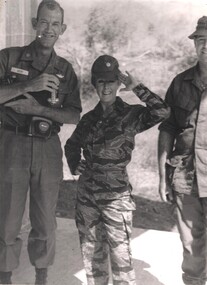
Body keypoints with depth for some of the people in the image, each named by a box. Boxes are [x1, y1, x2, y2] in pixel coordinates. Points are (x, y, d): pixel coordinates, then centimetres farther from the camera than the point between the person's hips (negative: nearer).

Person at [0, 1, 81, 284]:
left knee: (45, 221, 8)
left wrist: (38, 109, -12)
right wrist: (28, 85, -21)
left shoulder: (65, 69, 9)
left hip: (48, 149, 2)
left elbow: (75, 116, 2)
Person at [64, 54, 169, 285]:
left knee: (120, 257, -4)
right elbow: (72, 144, 23)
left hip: (116, 196, -4)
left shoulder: (131, 115, -6)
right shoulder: (89, 118, 6)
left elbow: (161, 111, -25)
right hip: (86, 194, 5)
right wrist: (74, 165, 6)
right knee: (91, 255, 15)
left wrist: (137, 88, -17)